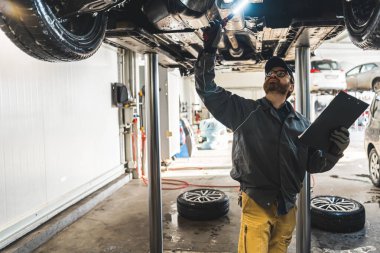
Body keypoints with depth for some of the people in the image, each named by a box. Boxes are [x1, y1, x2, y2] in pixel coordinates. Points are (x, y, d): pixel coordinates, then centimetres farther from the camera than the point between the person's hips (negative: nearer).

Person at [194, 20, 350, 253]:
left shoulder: (301, 123, 9)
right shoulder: (244, 111, 0)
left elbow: (313, 164, 8)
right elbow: (207, 89, -4)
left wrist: (334, 151, -13)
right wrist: (210, 49, -11)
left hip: (287, 207, 4)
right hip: (256, 204, -3)